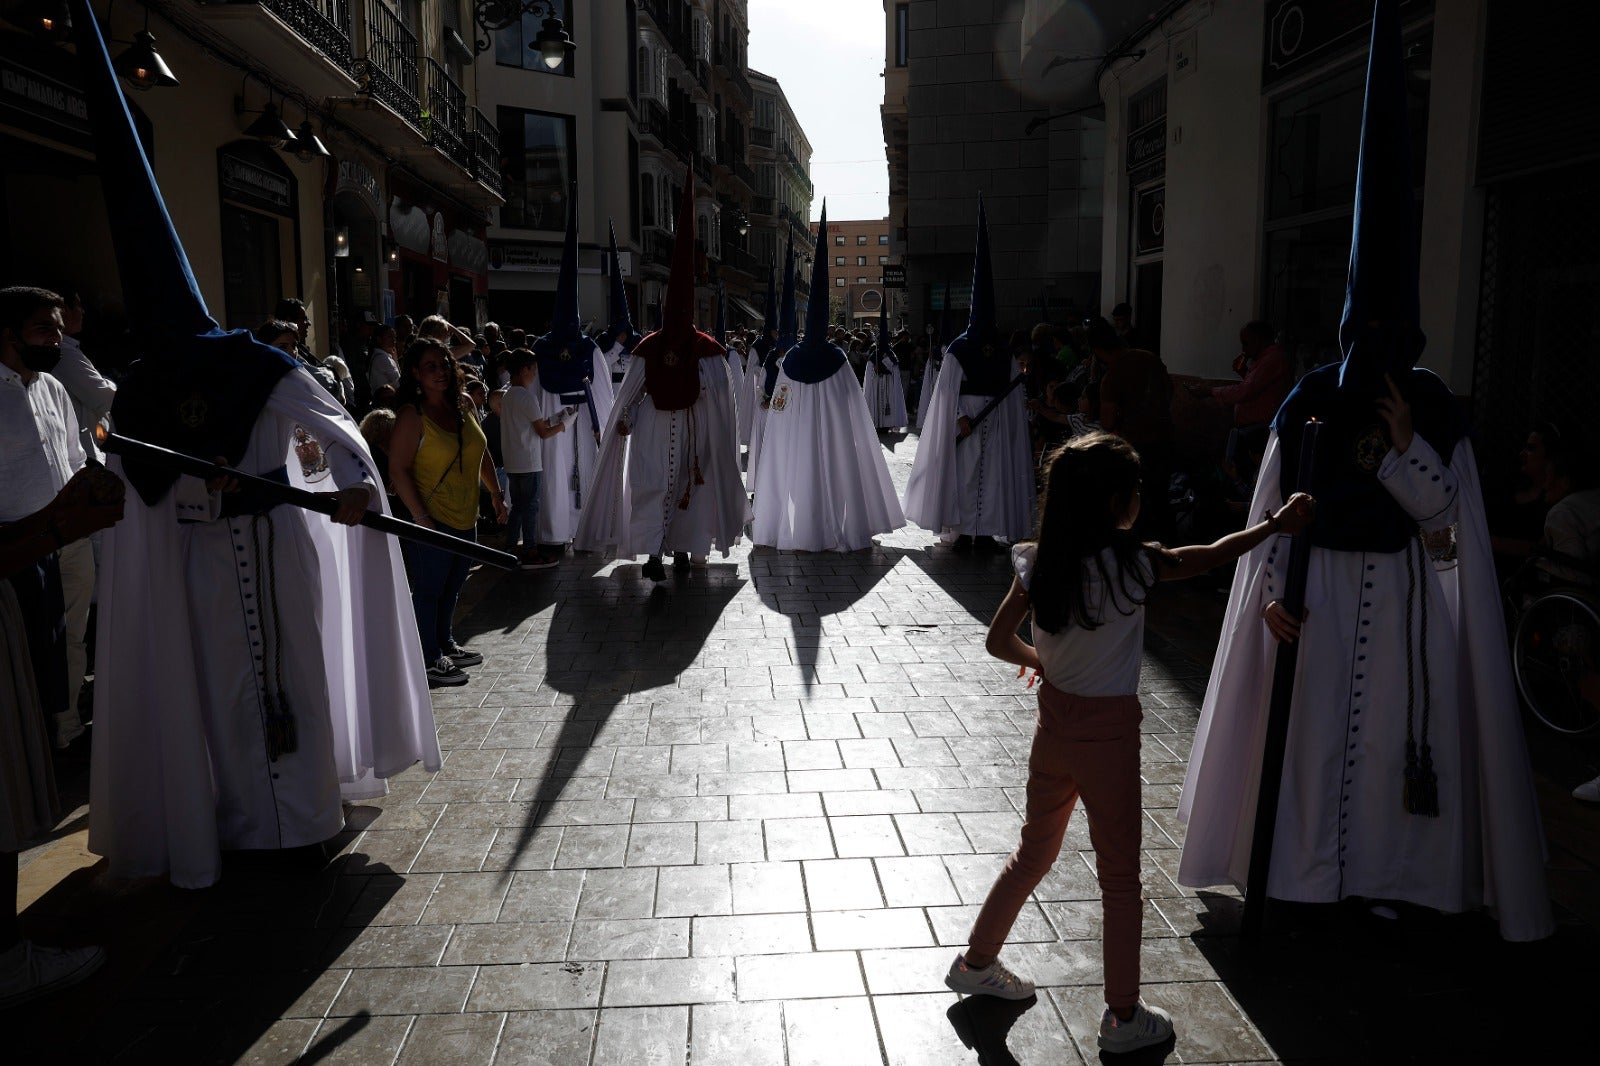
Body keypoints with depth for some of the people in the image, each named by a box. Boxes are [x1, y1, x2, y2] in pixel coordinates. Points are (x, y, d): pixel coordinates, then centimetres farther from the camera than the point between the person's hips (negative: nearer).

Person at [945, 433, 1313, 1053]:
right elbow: (1209, 557, -5)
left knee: (1033, 852, 23)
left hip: (1054, 720, 5)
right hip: (1108, 733, -5)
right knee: (1119, 879, 10)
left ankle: (976, 964, 36)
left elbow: (999, 641, -1)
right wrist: (1277, 524, 9)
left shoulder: (1038, 562, -5)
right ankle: (1123, 1018, 24)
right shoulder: (1130, 564, -19)